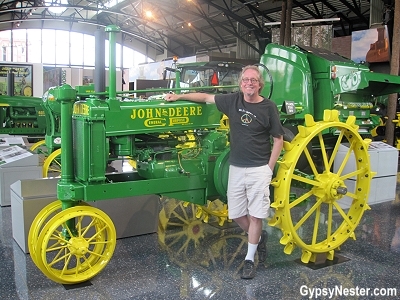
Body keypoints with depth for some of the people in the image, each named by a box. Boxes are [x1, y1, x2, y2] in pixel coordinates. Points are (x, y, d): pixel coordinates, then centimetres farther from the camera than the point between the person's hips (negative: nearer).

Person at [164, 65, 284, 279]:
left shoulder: (268, 107, -6)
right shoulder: (233, 100, 2)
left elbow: (278, 139, -2)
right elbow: (206, 97, 11)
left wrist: (269, 168, -6)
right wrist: (178, 97, 8)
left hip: (259, 169, -3)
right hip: (235, 167, 4)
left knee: (255, 214, 1)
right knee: (236, 213, 9)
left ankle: (249, 259, 16)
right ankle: (259, 237, 37)